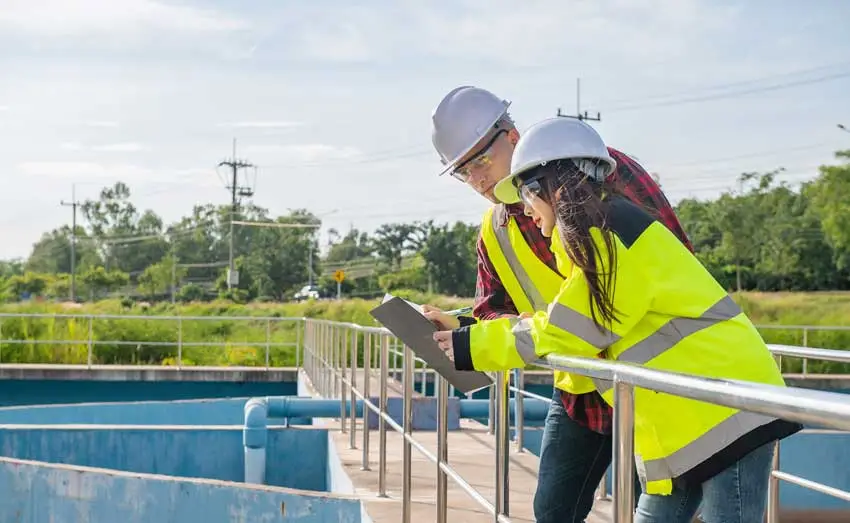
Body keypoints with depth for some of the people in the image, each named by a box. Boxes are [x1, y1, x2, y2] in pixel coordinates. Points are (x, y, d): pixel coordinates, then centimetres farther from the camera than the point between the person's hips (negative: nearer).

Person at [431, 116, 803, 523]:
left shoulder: (610, 229, -15)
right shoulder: (599, 235, 17)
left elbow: (564, 332, -12)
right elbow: (566, 325, 14)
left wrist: (473, 346, -2)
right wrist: (464, 334, 11)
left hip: (726, 411, -10)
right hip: (690, 421, 10)